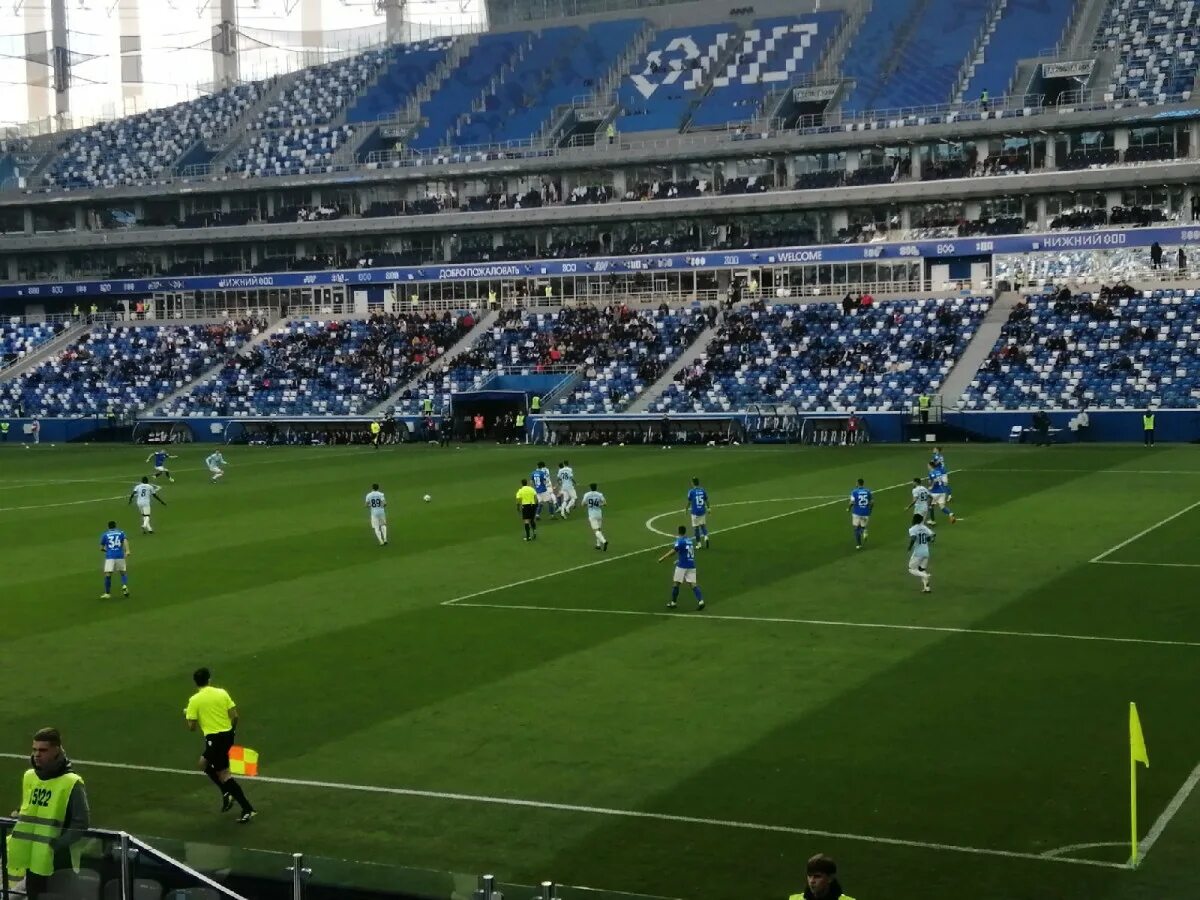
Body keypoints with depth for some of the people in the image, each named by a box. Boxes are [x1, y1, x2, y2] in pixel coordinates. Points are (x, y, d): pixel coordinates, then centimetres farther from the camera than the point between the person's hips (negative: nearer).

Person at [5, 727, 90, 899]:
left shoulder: (71, 783, -13)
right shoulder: (29, 777, 8)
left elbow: (82, 823, -14)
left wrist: (57, 845, -20)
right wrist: (16, 836, 8)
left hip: (58, 860, -6)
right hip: (32, 858, 7)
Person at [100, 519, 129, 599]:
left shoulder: (105, 535, 13)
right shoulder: (121, 533, 14)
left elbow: (101, 548, 17)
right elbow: (125, 540, -6)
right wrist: (127, 551, -18)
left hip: (109, 557, -1)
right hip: (120, 556, 2)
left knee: (108, 575, 1)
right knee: (123, 572, 17)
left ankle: (107, 593, 1)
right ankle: (125, 586, -7)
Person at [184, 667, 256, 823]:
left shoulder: (194, 700, -7)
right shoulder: (222, 693, 4)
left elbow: (191, 727, -4)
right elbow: (234, 716, 2)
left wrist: (186, 714, 15)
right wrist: (232, 731, 20)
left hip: (214, 738, -6)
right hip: (228, 735, 6)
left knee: (223, 774, -3)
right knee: (204, 763, 26)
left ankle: (247, 809, -10)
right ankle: (227, 793, 17)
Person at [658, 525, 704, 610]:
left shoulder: (679, 541, -9)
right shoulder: (690, 540, 13)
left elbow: (673, 551, -18)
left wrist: (662, 558, -19)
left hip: (682, 565, -5)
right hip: (691, 565, 5)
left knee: (675, 583, 8)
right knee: (693, 584, 1)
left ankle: (673, 603, 15)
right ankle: (701, 601, -14)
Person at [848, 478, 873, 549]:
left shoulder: (854, 492, -7)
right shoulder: (868, 491, 1)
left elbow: (852, 502, -14)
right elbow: (872, 502, 3)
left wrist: (849, 508, 5)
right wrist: (870, 510, 19)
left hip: (857, 513, -2)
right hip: (866, 513, 2)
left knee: (857, 529, 12)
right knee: (863, 527, 19)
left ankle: (858, 545, 7)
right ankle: (864, 532, -16)